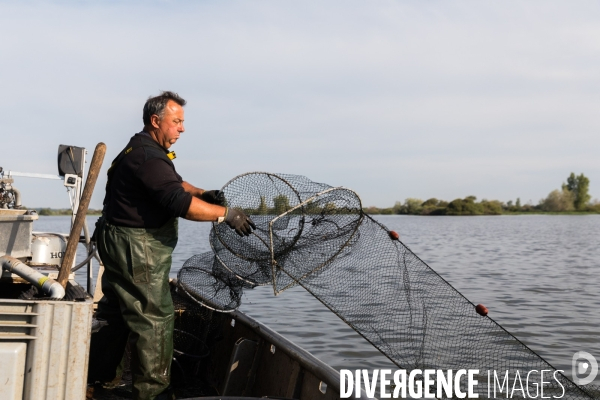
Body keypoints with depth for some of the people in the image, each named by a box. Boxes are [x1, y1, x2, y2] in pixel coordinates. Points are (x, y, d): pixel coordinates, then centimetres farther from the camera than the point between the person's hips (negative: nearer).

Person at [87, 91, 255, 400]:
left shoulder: (143, 149, 13)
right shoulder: (148, 157, -22)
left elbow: (172, 183, 23)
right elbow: (180, 203, -31)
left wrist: (201, 193, 4)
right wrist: (226, 214, -25)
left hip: (121, 245, 11)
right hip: (137, 250, -11)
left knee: (118, 314, 21)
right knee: (154, 318, -4)